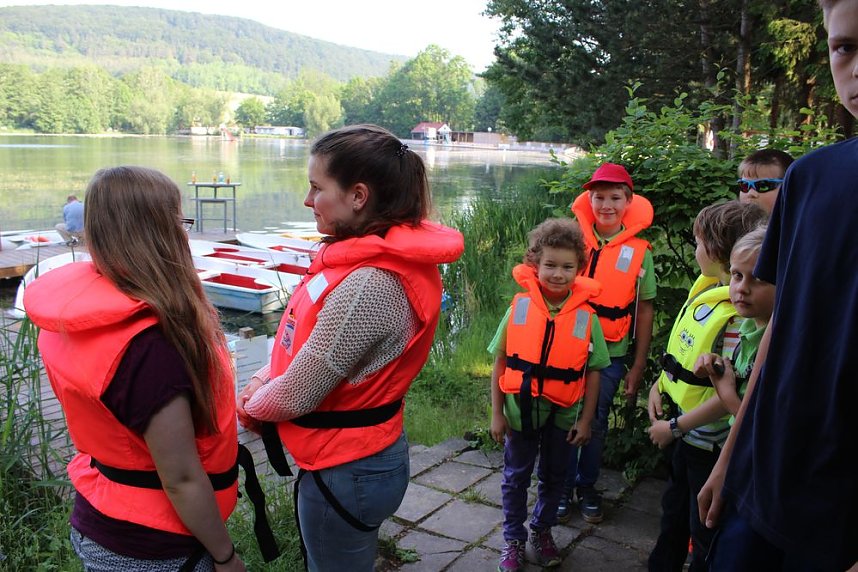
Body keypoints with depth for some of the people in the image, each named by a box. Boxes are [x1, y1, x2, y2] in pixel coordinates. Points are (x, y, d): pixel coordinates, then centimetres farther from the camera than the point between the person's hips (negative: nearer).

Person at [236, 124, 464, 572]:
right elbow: (302, 343, 10)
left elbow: (295, 396, -23)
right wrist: (261, 381, -3)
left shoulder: (368, 284, -31)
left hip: (345, 473, -9)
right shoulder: (377, 256, 1)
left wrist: (250, 406, -4)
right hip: (363, 456, 9)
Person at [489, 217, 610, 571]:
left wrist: (586, 419, -4)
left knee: (554, 477, 20)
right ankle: (514, 539, 35)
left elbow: (593, 371, -4)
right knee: (516, 477, 15)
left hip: (564, 414, 1)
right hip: (521, 409, -1)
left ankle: (542, 531, 44)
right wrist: (497, 413, -5)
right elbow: (500, 363, -6)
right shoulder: (520, 307, -11)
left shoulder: (586, 316, -10)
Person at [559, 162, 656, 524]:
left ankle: (587, 487, 33)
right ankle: (564, 486, 27)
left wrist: (638, 365, 1)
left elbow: (644, 309, 1)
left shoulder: (639, 252, -3)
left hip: (609, 355, 0)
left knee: (595, 425, 13)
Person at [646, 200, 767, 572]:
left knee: (705, 530, 12)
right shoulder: (707, 290, 0)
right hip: (686, 432, 9)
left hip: (712, 441, -9)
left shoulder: (743, 313, -27)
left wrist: (674, 427, -19)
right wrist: (659, 385, 2)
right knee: (674, 511, 27)